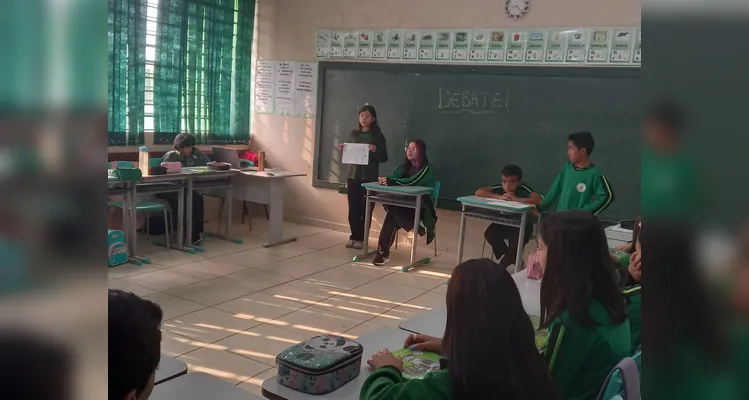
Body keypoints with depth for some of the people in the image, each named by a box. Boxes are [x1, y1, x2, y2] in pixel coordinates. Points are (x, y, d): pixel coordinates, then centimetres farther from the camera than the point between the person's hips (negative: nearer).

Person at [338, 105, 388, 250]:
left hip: (369, 178, -4)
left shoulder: (378, 136, -2)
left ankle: (362, 238, 7)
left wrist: (375, 151, -21)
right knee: (353, 209, 4)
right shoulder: (354, 134, 10)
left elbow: (384, 158, -3)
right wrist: (343, 149, -1)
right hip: (353, 176, 4)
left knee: (365, 209, 0)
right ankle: (354, 236, 14)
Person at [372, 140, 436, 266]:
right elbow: (393, 176, -7)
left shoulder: (427, 169, -8)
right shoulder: (405, 166, 13)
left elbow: (411, 181, -26)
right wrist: (384, 179, -33)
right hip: (405, 205, 6)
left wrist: (389, 181, -39)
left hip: (421, 207, -6)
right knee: (389, 205, -31)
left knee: (392, 215, -32)